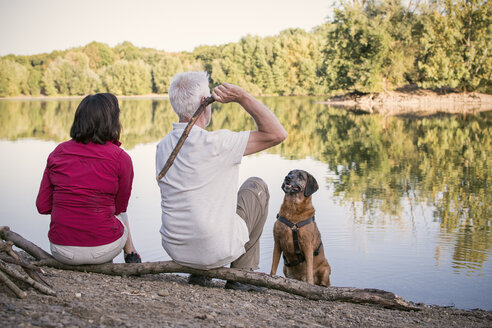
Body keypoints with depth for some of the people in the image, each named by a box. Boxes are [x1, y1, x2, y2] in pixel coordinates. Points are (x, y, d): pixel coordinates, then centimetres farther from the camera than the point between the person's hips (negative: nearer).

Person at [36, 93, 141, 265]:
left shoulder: (58, 152, -2)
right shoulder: (121, 158, -10)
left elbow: (43, 206, 2)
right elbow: (120, 207, 3)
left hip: (61, 250, 2)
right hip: (102, 250, -2)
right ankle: (131, 257, 53)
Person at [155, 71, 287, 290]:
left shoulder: (162, 146, 2)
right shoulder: (215, 143, -21)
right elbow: (277, 134, -16)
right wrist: (242, 97, -18)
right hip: (216, 249, -6)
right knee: (256, 186, 17)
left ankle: (198, 272, 26)